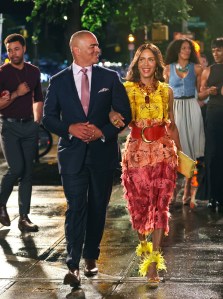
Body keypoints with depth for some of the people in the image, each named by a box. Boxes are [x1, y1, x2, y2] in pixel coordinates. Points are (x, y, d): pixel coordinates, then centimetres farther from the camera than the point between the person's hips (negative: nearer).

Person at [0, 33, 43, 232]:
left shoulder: (34, 72, 9)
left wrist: (37, 121, 13)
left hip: (29, 126, 4)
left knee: (28, 172, 3)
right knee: (16, 168, -16)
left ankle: (24, 217, 7)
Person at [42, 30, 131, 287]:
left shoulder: (110, 78, 3)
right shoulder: (58, 82, 3)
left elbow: (124, 113, 2)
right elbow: (48, 117, 4)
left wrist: (103, 131, -12)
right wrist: (70, 128, -13)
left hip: (103, 152, 2)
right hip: (73, 153, -1)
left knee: (97, 207, 11)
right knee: (76, 208, -8)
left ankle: (91, 257, 26)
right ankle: (73, 265, -8)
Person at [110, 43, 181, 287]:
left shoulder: (166, 91, 7)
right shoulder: (127, 89, 1)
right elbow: (115, 112, -15)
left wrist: (179, 152, 15)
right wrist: (113, 116, -38)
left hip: (163, 152, 1)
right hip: (136, 151, -1)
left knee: (160, 204, -6)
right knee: (139, 203, 6)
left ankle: (153, 262, -6)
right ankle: (143, 244, 34)